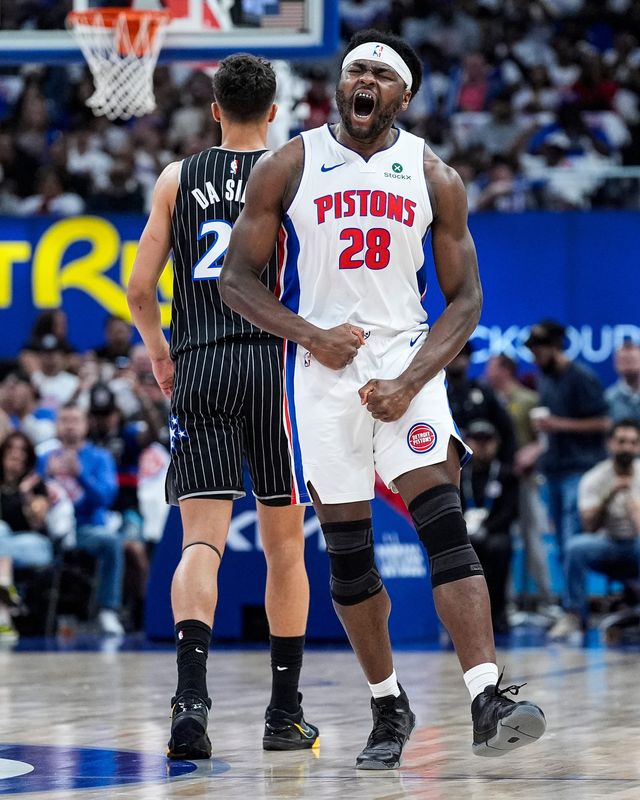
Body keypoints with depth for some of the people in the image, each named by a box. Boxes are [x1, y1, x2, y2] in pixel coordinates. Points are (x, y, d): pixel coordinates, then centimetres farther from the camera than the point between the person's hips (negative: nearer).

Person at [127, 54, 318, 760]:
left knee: (201, 540, -6)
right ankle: (284, 714, 16)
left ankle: (191, 699, -27)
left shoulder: (177, 179, 8)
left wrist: (157, 352, 23)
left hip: (197, 370, 1)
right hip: (274, 364, -1)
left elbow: (139, 290, 6)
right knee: (284, 542, 11)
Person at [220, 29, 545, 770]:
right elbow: (236, 279, 3)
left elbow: (464, 299, 4)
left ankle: (487, 705, -24)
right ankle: (388, 709, 19)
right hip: (322, 367, 1)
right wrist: (310, 335, -13)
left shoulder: (433, 178, 3)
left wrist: (411, 381, -11)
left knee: (443, 522, -17)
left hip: (406, 360, 0)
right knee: (346, 549, 3)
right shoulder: (288, 168, 2)